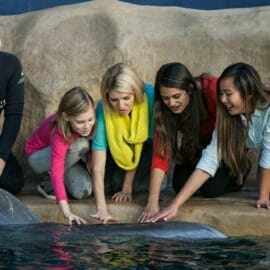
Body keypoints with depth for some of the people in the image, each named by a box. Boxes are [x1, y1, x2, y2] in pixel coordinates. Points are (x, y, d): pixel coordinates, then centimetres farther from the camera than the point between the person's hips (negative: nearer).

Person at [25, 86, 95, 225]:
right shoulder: (60, 132, -41)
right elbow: (56, 172, -48)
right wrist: (67, 212, -55)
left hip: (65, 154, 4)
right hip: (39, 156, -4)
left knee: (83, 191, -23)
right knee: (80, 145, -34)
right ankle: (48, 184, -12)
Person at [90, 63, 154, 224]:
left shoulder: (150, 96, -35)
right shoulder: (103, 110, -33)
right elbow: (97, 167, -37)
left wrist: (128, 186, -24)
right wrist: (101, 208, -47)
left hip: (145, 145, -1)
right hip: (117, 150, 1)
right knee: (106, 186, -19)